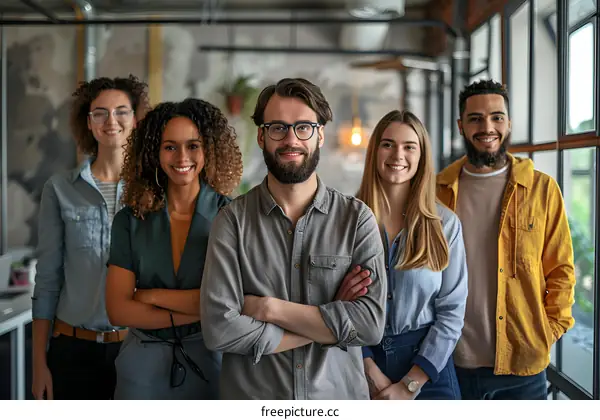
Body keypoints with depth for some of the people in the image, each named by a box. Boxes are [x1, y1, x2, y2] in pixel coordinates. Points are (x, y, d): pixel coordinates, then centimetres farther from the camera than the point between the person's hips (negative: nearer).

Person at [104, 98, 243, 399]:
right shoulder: (130, 220, -1)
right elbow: (118, 309, -7)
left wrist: (153, 296, -10)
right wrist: (201, 313, -15)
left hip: (211, 362, -1)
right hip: (143, 364, 1)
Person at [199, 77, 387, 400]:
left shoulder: (357, 218, -5)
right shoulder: (232, 220, -8)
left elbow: (371, 323, -14)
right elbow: (219, 329, -17)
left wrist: (270, 309, -17)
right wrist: (331, 325, -15)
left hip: (340, 397, 1)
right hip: (251, 396, -1)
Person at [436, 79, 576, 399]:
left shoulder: (542, 189, 2)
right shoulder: (437, 190, 3)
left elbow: (561, 269, 5)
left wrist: (550, 330, -4)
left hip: (523, 363, 0)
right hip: (453, 362, 1)